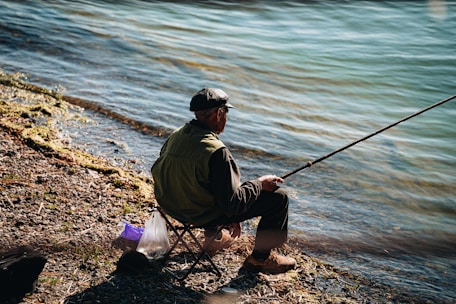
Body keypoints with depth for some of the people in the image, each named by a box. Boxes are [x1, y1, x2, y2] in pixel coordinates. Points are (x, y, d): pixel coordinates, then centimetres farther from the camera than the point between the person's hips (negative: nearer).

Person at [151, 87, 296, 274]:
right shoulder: (216, 152, -30)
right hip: (206, 215, -8)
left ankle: (213, 237, 42)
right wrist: (259, 184, -9)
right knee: (278, 197, -1)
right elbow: (232, 204, -27)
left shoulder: (176, 136, -7)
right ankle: (260, 258, 15)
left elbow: (157, 171, 9)